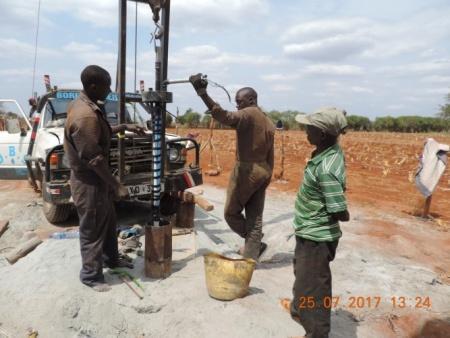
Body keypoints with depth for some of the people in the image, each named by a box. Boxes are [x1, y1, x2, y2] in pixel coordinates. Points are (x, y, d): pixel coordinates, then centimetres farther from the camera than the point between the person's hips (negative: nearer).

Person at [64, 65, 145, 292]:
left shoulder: (87, 105, 5)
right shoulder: (85, 115, -27)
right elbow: (94, 159, -27)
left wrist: (124, 127, 13)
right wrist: (117, 186, -21)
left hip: (97, 178, 10)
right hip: (89, 181, -10)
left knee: (109, 222, 23)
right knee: (92, 230, 6)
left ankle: (112, 259, 42)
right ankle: (91, 276, 24)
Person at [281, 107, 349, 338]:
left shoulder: (326, 169, -31)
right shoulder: (332, 150, -4)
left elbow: (342, 214, -28)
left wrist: (324, 213, -10)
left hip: (316, 237, -10)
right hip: (311, 232, 10)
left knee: (312, 286, 8)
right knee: (304, 274, 30)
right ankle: (299, 308, 54)